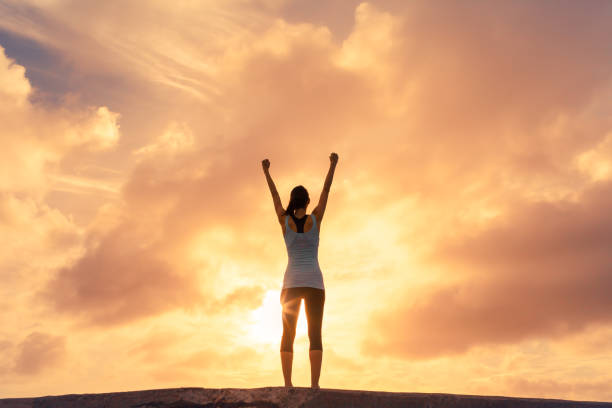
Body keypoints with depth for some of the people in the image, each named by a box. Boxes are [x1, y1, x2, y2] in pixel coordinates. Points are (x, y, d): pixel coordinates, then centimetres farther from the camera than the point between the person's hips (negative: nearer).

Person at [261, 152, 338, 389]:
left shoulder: (285, 221, 2)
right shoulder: (315, 219, 0)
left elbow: (275, 195, 15)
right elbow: (326, 190, 10)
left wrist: (266, 172, 28)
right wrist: (333, 164, 21)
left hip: (291, 283, 1)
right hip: (314, 282, -1)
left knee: (288, 335, 2)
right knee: (315, 334, -6)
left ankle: (288, 384, -7)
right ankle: (314, 385, -16)